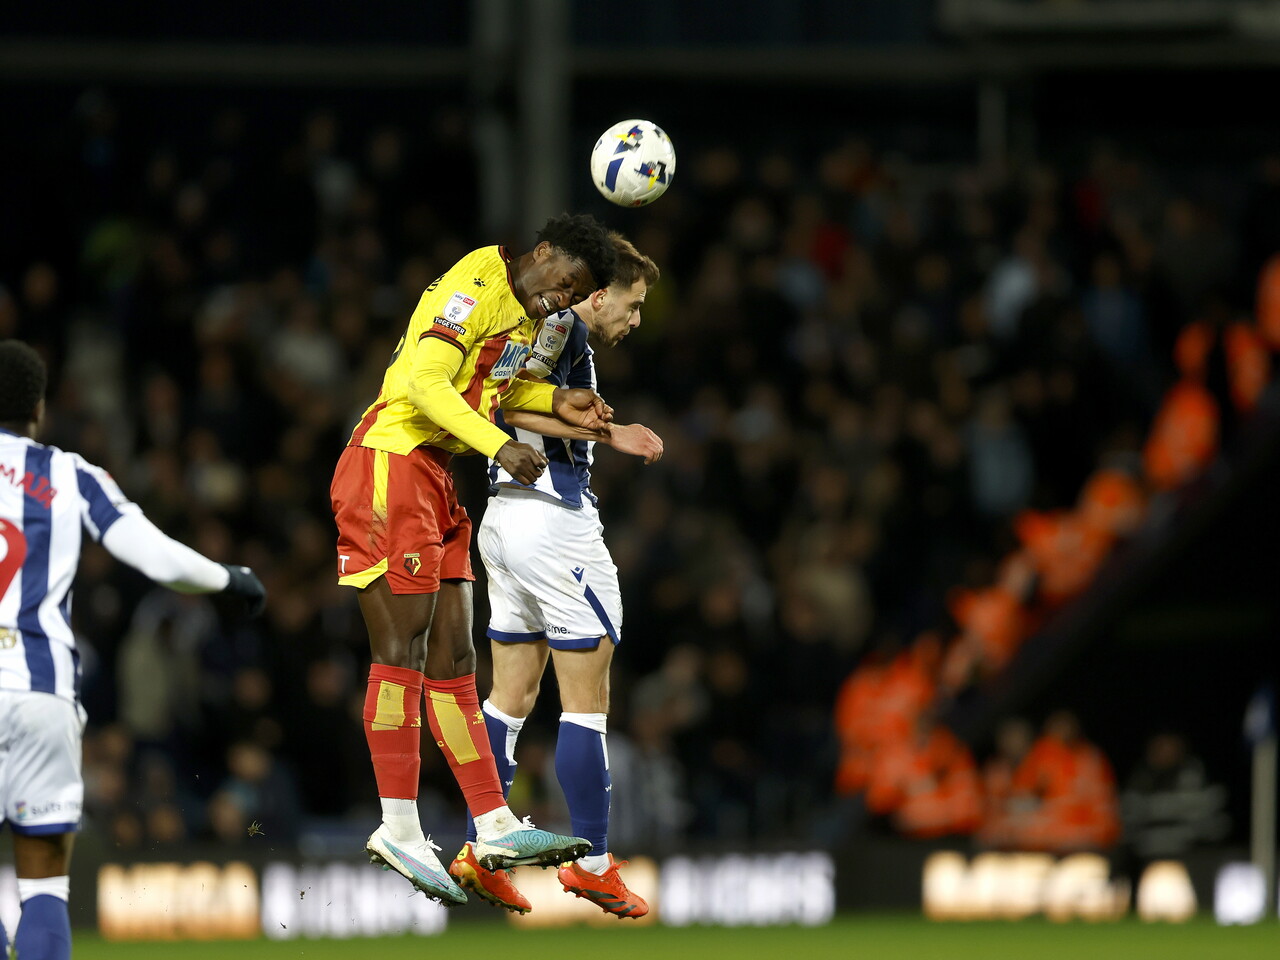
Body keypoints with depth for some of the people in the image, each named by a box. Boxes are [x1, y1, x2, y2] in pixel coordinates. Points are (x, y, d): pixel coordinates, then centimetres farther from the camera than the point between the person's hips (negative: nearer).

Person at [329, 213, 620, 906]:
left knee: (452, 660, 8)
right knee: (402, 651, -11)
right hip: (391, 466, -10)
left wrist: (555, 403, 10)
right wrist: (500, 447, -29)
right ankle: (399, 829, -11)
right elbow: (424, 381, -23)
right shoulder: (477, 286, -14)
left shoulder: (528, 313, 17)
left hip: (436, 484, 10)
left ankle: (496, 827, 7)